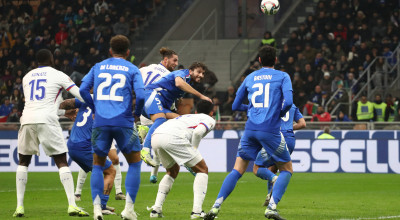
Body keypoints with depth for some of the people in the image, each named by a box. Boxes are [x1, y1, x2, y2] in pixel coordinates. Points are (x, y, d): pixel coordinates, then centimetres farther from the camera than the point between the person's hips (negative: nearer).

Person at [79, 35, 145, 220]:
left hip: (100, 122, 2)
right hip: (123, 122, -2)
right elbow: (140, 95, -6)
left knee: (98, 165, 15)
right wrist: (137, 114, 12)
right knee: (134, 163, 13)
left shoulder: (98, 67, 14)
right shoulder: (132, 70, 7)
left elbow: (83, 89, 5)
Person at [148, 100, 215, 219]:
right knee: (202, 170, 8)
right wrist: (194, 150, 8)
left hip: (155, 137, 7)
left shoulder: (188, 116, 40)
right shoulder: (209, 120, 18)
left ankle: (156, 209, 21)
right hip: (174, 137, -7)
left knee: (172, 171, 31)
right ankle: (197, 211, -3)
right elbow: (198, 132, -3)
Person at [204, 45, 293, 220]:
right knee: (287, 169, 12)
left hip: (250, 129, 3)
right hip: (271, 130, -3)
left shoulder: (250, 78, 16)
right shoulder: (282, 77, 5)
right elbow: (288, 101, -10)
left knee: (237, 170, 9)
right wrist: (280, 113, 11)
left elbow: (235, 106, 22)